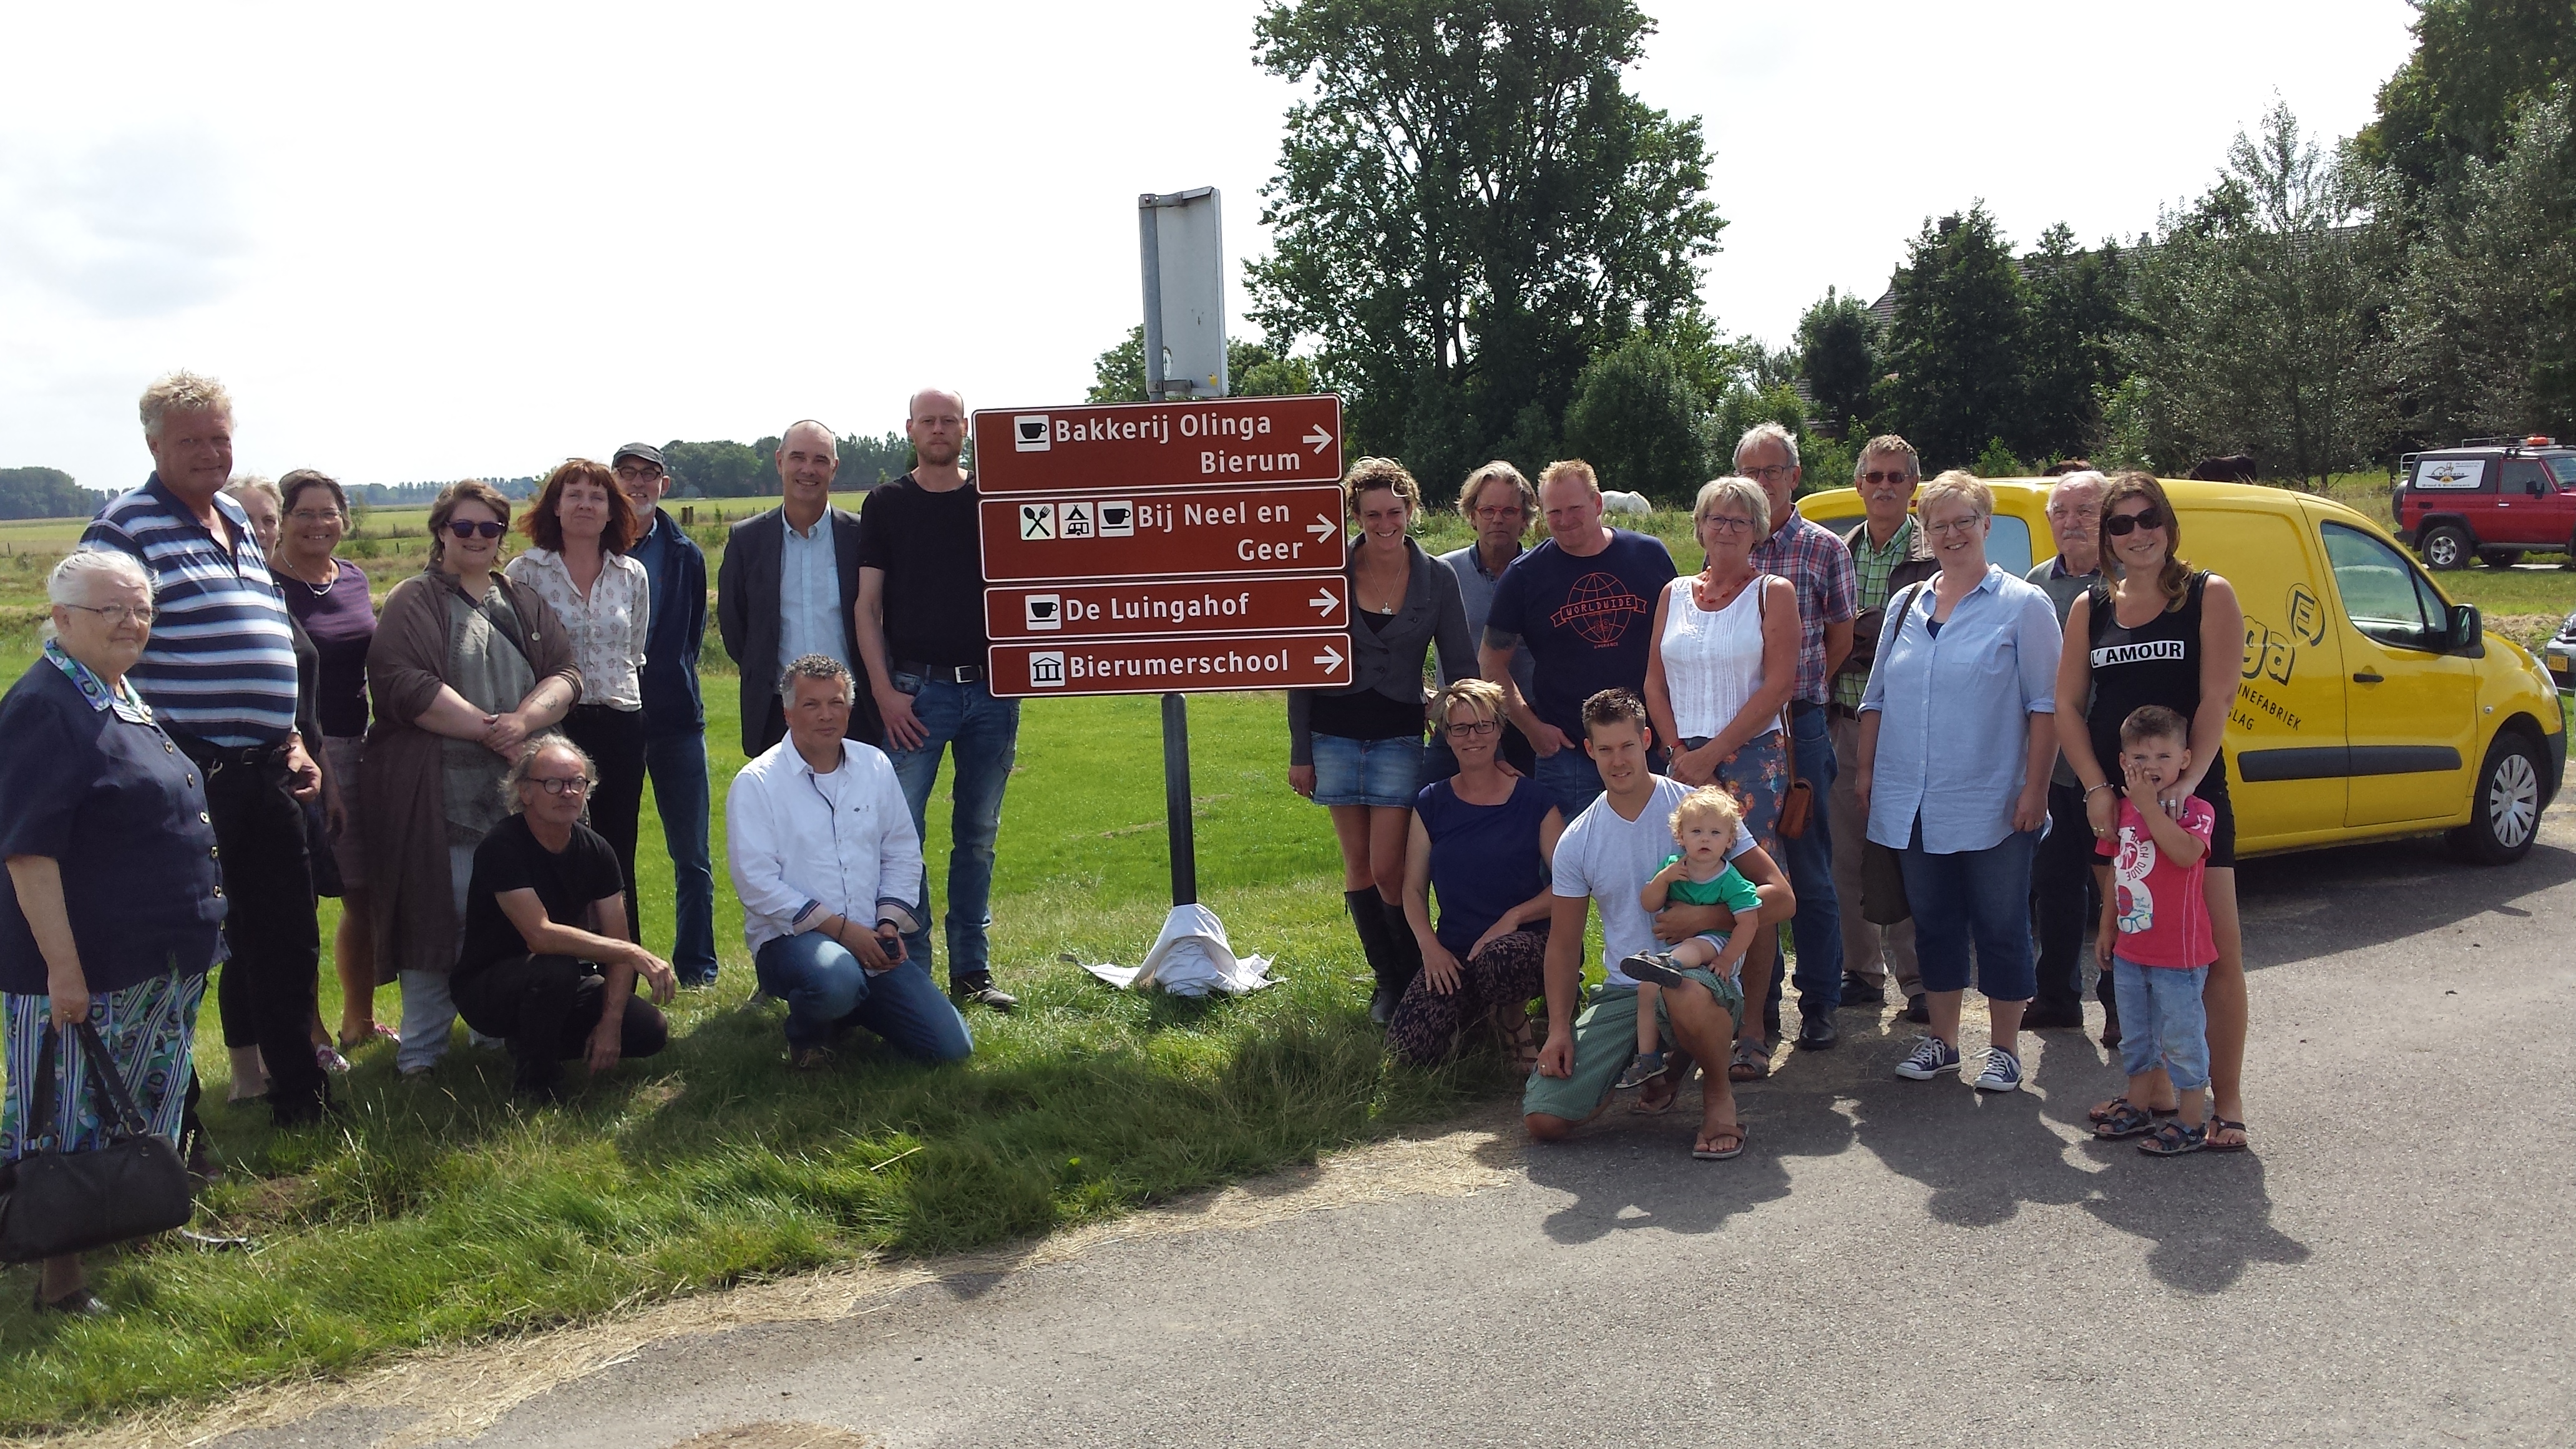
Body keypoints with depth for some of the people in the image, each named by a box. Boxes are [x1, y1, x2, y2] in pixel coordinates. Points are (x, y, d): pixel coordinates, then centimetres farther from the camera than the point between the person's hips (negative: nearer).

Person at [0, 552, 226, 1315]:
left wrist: (194, 931, 24)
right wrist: (62, 965, -24)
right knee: (69, 1125, 1)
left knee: (145, 1112, 20)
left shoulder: (124, 696, 12)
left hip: (157, 962, 9)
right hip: (84, 967, -9)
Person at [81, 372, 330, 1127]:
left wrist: (292, 742, 17)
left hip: (264, 770, 8)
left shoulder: (237, 520, 16)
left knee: (288, 941, 15)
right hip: (184, 774, -8)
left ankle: (300, 1093, 30)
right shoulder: (125, 526, -8)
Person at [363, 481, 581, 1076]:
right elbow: (403, 684, -12)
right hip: (438, 796, -4)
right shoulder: (414, 601, 2)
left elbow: (565, 676, 7)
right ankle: (421, 1050, 7)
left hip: (516, 792, 4)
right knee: (435, 914, -4)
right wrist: (487, 730, -15)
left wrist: (524, 721, -13)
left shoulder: (525, 603, 18)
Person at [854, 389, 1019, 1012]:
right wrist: (885, 692, -6)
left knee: (978, 836, 8)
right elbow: (868, 605, 2)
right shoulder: (886, 504, 5)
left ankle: (972, 968, 17)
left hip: (991, 687, 2)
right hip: (917, 689, -2)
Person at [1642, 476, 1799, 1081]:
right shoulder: (1675, 594, 15)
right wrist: (1682, 751, -2)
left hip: (1752, 759, -3)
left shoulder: (1773, 593, 3)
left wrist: (1713, 754, -10)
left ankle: (1751, 1033, -1)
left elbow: (1778, 685, -6)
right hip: (1685, 761, 4)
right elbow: (1655, 683, 13)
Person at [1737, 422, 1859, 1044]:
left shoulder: (1825, 548, 2)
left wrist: (1799, 692, 4)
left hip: (1800, 725, -3)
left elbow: (1840, 639, 6)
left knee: (1811, 871, 2)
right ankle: (1759, 1001, 19)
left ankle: (1819, 1004, 12)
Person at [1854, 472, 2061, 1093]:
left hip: (1993, 807, -5)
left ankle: (2004, 1048, 15)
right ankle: (1941, 1040, 24)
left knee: (2000, 926, 4)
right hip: (1917, 805, 5)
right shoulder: (1906, 606, 12)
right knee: (1933, 922, 12)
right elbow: (1878, 697, 17)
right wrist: (1867, 771, 10)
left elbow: (2045, 706, -6)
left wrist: (2034, 790, -13)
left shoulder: (2023, 606, -2)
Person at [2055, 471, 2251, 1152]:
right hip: (2111, 802, 4)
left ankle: (2226, 1101, 5)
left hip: (2190, 796, -4)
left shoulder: (2209, 596, 0)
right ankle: (2150, 1090, 21)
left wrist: (2186, 780, -19)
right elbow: (2066, 707, 6)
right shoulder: (2090, 607, 10)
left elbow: (2216, 700, -8)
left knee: (2215, 950, -4)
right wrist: (2097, 788, -6)